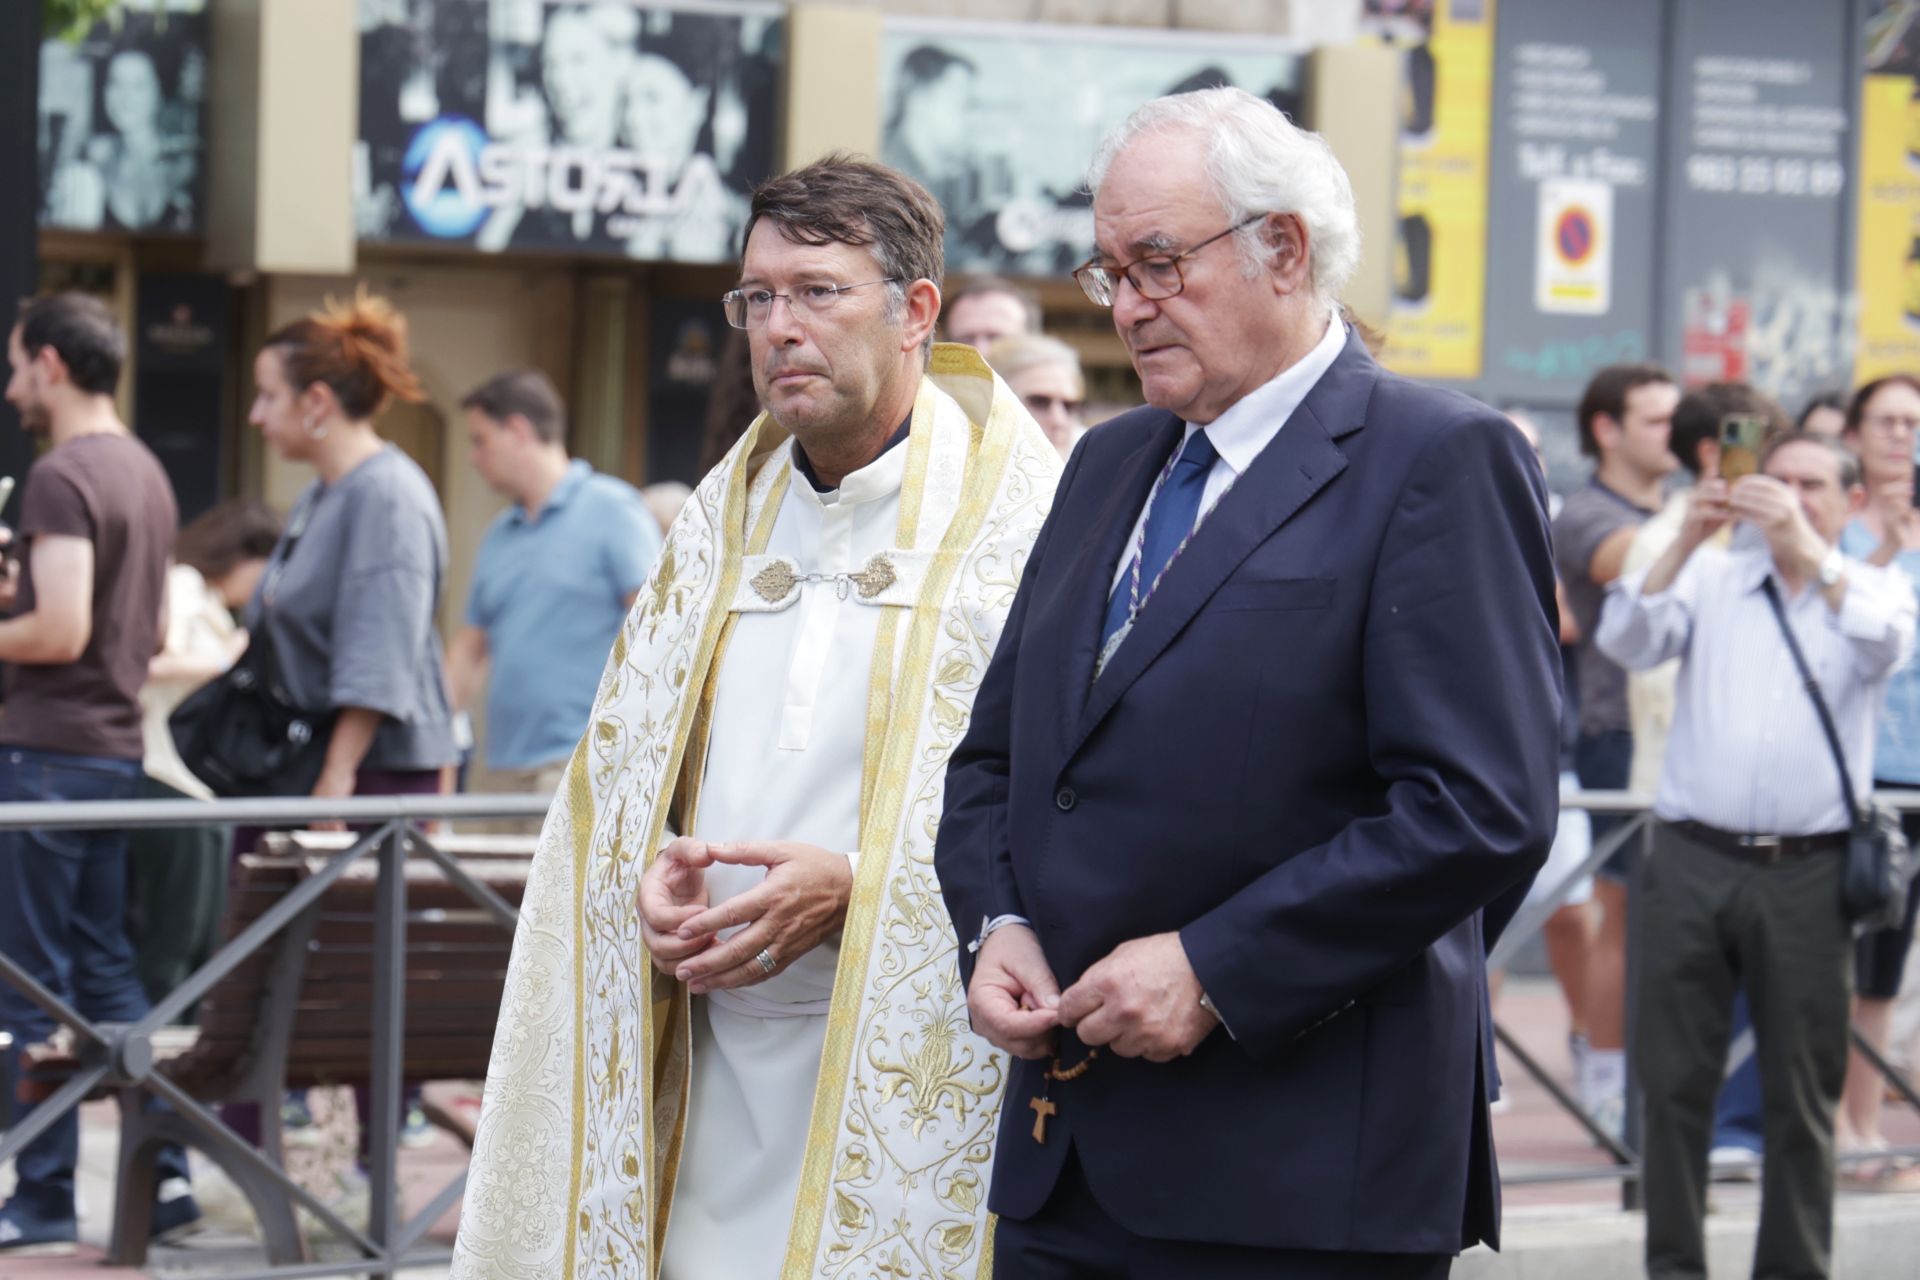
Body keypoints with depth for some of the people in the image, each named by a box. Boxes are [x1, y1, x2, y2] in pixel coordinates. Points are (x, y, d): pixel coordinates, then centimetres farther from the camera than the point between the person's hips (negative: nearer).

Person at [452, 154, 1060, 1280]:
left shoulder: (1024, 524, -5)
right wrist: (651, 870, -5)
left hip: (904, 1078, -5)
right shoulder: (723, 519, 15)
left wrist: (856, 887, -19)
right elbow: (616, 764, 17)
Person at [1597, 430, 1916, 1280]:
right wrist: (1686, 541, -15)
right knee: (1673, 1078, 2)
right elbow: (1625, 642, -3)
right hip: (1694, 859, 1)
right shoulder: (1711, 579, 12)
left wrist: (1808, 550, -26)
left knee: (1801, 1090, 4)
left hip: (1809, 870, -1)